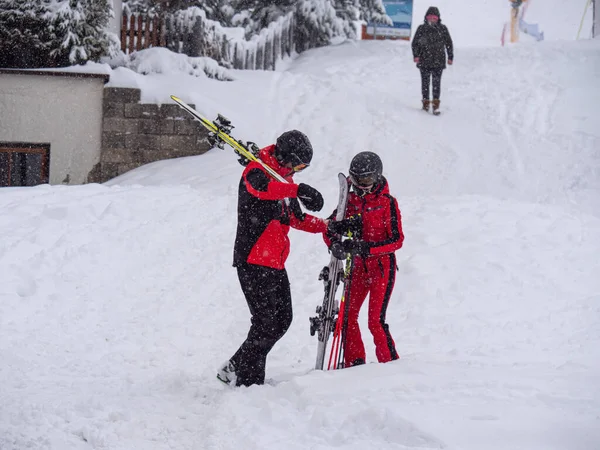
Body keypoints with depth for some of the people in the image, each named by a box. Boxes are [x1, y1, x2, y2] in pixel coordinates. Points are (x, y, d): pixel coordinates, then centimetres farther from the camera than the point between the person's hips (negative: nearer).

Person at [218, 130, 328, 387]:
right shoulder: (256, 171, -11)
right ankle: (248, 381, 1)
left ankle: (234, 369, 20)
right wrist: (297, 189, -49)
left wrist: (327, 227, 16)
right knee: (266, 324, -10)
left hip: (275, 264, 9)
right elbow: (260, 186, -37)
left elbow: (296, 218, 29)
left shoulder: (284, 180, 17)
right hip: (253, 262, -9)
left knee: (282, 321, 11)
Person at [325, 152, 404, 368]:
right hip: (359, 267, 5)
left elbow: (397, 240, -14)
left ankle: (390, 365, -1)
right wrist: (335, 243, -20)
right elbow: (330, 229, 3)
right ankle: (354, 363, 14)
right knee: (347, 315, 2)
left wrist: (367, 248, -25)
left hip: (382, 266, -5)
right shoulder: (351, 201, 5)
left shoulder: (387, 203, -9)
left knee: (375, 320, -12)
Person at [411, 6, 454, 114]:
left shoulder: (442, 29, 2)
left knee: (436, 82, -6)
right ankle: (426, 102, 21)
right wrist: (416, 55, -5)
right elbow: (415, 43, 7)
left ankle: (436, 104, -4)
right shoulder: (422, 28, 2)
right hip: (424, 61, 1)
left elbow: (449, 43, 10)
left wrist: (450, 57, 8)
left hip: (438, 61, -1)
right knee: (425, 82, 9)